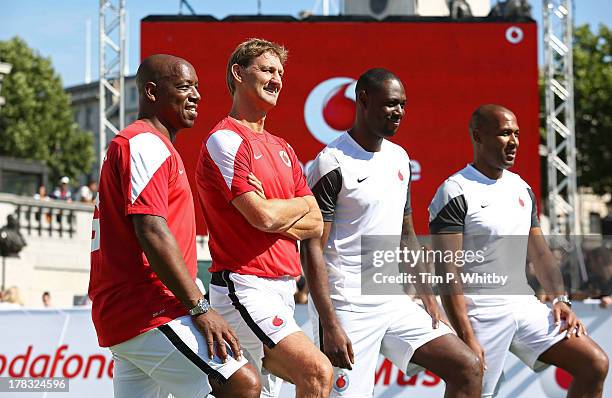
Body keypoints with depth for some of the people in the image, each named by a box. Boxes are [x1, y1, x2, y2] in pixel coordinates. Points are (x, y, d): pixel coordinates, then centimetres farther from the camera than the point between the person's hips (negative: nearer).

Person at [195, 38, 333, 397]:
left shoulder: (283, 149, 19)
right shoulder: (225, 140, -7)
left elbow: (315, 225, 12)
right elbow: (263, 216, -18)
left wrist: (275, 213, -8)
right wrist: (299, 205, 3)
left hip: (282, 287, 8)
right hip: (245, 288, -8)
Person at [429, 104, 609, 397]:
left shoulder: (521, 188, 13)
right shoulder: (455, 193, -11)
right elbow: (447, 272, -16)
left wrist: (560, 299, 2)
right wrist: (466, 337, -21)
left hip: (525, 306, 7)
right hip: (481, 314, -7)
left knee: (595, 364, -2)